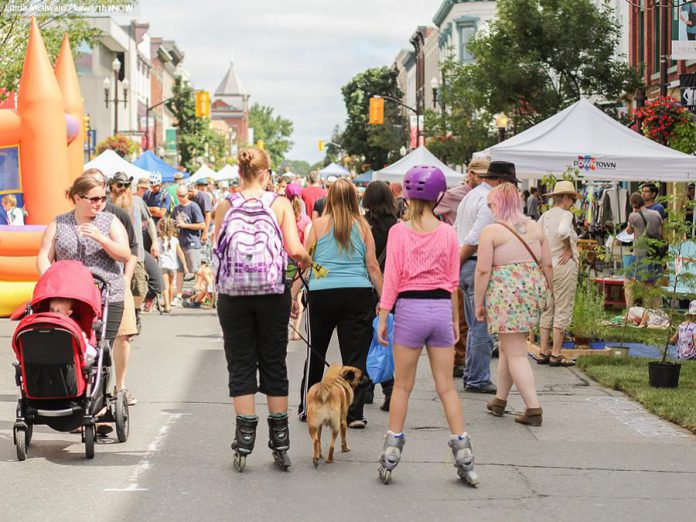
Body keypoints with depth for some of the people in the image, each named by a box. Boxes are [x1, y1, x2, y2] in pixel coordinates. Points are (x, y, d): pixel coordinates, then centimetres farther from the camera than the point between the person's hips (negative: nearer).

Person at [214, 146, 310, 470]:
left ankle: (244, 442, 2)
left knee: (240, 366, 7)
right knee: (274, 364, 10)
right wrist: (306, 262, 11)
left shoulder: (225, 207, -1)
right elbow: (295, 250, -10)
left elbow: (218, 251, 0)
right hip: (272, 294, 0)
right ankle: (280, 443, 13)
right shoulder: (280, 204, -3)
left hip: (233, 294, 0)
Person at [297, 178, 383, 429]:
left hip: (322, 292, 0)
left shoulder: (319, 225, 2)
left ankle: (307, 408, 23)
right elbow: (372, 266, 4)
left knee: (315, 352, 14)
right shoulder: (362, 226, 5)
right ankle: (354, 413, -2)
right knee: (355, 354, 1)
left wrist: (293, 294, 5)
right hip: (358, 293, 0)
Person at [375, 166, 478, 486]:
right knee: (446, 386, 7)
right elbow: (453, 281, 6)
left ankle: (392, 451, 10)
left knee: (402, 385, 8)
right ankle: (462, 453, 6)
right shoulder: (448, 233, 1)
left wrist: (383, 316, 0)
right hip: (441, 307, 2)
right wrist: (455, 319, 13)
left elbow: (391, 277, -5)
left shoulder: (399, 231, -4)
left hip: (410, 307, -2)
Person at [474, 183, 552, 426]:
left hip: (506, 291, -6)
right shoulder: (535, 227, 10)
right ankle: (499, 400, 30)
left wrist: (478, 303, -2)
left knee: (516, 354, -3)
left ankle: (534, 409, -10)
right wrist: (544, 293, 20)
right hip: (534, 288, 6)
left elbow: (483, 271, -9)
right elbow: (547, 265, 10)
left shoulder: (491, 231, -6)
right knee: (508, 348, 21)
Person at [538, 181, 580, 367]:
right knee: (563, 311, -1)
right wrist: (569, 249, -17)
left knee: (547, 310, 13)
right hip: (564, 266, -7)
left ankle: (543, 352, 14)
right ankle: (556, 354, -1)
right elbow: (562, 231, -32)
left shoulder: (545, 216, 10)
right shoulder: (565, 214, -12)